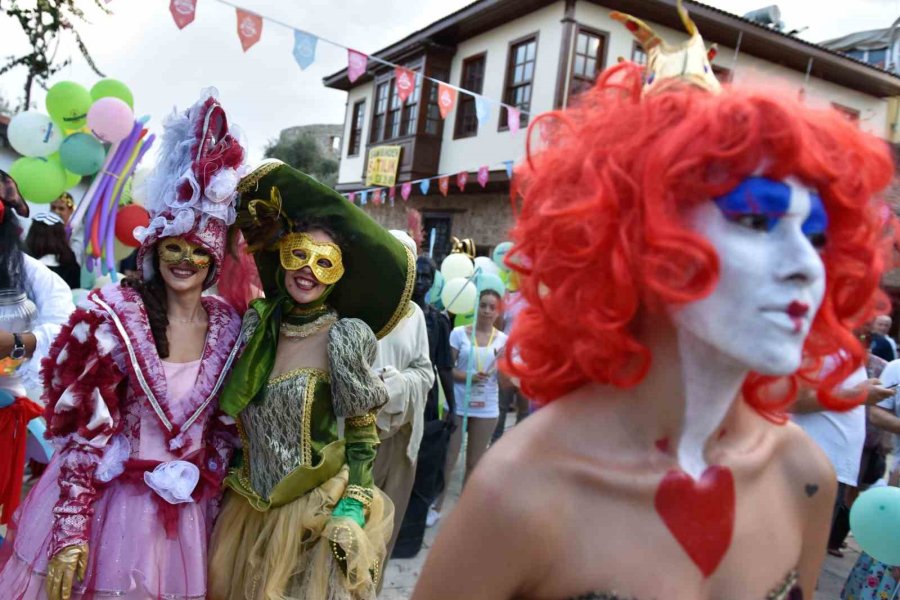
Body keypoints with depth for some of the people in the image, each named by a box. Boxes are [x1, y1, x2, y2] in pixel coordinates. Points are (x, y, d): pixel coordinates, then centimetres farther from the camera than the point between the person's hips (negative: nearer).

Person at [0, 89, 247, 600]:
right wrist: (71, 530, -14)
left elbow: (224, 428, 6)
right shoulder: (114, 315, -11)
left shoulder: (228, 325, -3)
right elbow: (84, 428, -12)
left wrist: (214, 505, 8)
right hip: (103, 498, -3)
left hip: (185, 511, 3)